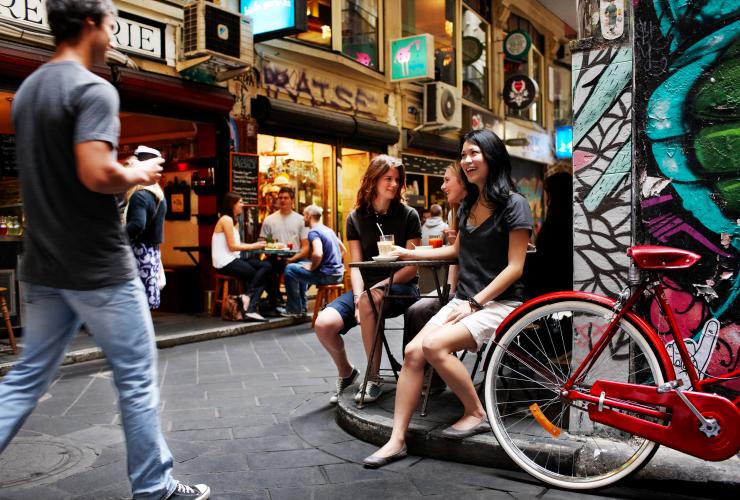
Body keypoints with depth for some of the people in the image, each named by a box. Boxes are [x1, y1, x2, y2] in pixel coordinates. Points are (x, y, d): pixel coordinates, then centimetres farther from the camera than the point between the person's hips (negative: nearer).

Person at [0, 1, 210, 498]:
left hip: (43, 266, 8)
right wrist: (138, 175, -7)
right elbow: (96, 174, -27)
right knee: (137, 378, 5)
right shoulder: (94, 89, -15)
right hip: (100, 268, -8)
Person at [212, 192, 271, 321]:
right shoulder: (226, 220, -11)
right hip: (226, 263, -8)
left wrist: (255, 245, -5)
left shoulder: (235, 221, 19)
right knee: (260, 276, -7)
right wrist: (253, 246, -10)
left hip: (232, 260, 8)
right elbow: (232, 246, -16)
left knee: (266, 266, -8)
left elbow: (237, 244, 9)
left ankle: (250, 309, -14)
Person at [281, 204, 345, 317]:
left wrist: (311, 267, -12)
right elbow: (342, 249, 23)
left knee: (290, 269, 1)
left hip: (327, 275, -9)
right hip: (338, 273, 9)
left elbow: (318, 254, -31)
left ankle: (295, 309, 8)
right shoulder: (328, 230, 14)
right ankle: (302, 306, 30)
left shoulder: (313, 232, -14)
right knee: (300, 266, 27)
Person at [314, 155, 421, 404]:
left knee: (370, 298, -38)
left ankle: (373, 379, -20)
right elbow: (356, 266, 2)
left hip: (400, 288, -3)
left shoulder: (408, 215, -1)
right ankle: (345, 372, 10)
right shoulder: (356, 218, 8)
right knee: (324, 324, -22)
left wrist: (378, 287, -17)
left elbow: (411, 267, -5)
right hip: (365, 288, 3)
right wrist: (358, 296, -17)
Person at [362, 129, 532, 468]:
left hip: (498, 303, -6)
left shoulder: (513, 204, -7)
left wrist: (474, 303, -17)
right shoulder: (468, 204, 15)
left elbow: (514, 267, -12)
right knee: (413, 350, -15)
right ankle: (397, 440, -10)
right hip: (464, 300, 7)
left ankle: (476, 414, -7)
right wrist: (410, 254, 26)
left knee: (434, 345, -29)